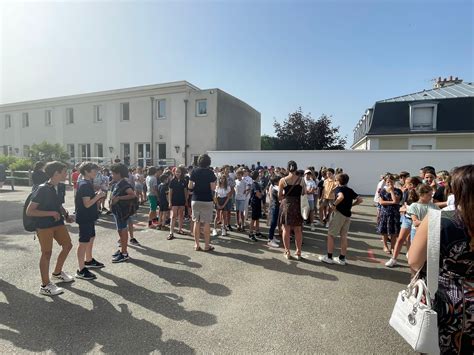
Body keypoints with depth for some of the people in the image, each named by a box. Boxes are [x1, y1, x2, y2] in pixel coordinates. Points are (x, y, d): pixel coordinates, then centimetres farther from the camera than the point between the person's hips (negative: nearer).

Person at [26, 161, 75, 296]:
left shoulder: (58, 187, 3)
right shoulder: (42, 189, -20)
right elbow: (29, 211, -21)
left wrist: (66, 215, 4)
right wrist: (51, 213, -24)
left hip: (58, 223, 8)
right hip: (44, 225, -8)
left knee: (67, 245, 15)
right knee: (47, 253, 1)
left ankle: (57, 273, 35)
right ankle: (45, 286, 17)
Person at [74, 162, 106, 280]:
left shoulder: (88, 184, 12)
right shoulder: (84, 185, -20)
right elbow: (87, 204, -25)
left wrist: (98, 197, 5)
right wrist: (98, 196, -16)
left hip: (89, 217, 10)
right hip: (85, 218, -10)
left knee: (91, 238, 21)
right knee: (83, 242, -4)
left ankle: (89, 261, 38)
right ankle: (81, 270, 4)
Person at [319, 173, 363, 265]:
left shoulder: (338, 188, -7)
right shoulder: (350, 190, 13)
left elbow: (341, 196, -29)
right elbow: (360, 200, 12)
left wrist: (334, 205, -19)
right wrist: (351, 205, 12)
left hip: (339, 213, -7)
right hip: (348, 214, 7)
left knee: (330, 234, 3)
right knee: (344, 236, 12)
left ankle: (329, 257, 6)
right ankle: (342, 258, 18)